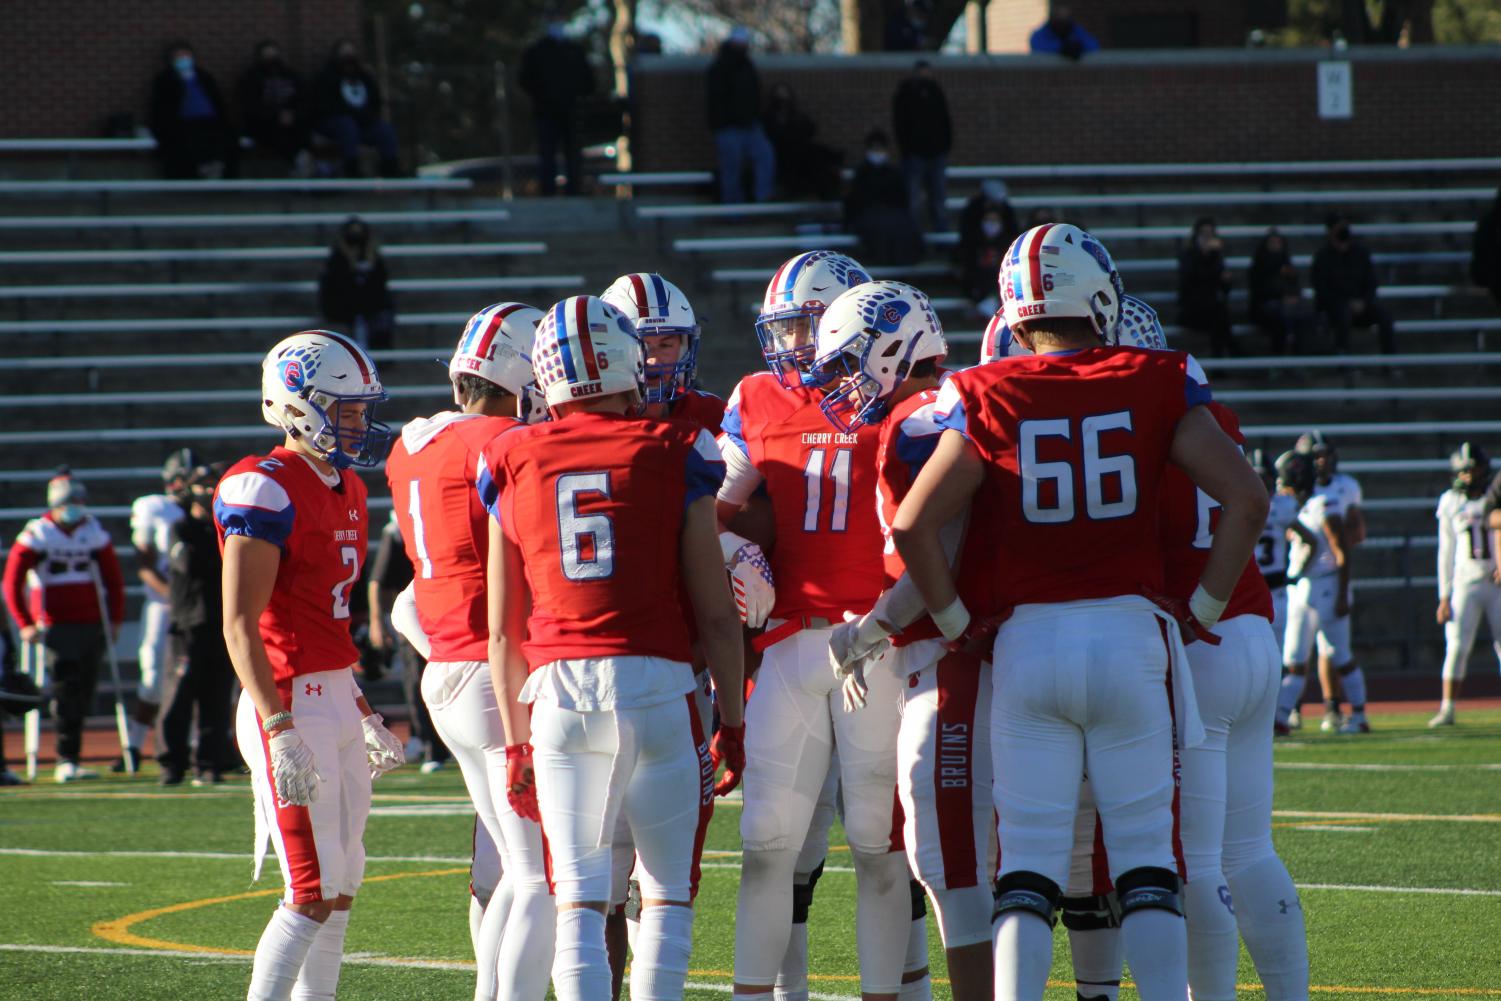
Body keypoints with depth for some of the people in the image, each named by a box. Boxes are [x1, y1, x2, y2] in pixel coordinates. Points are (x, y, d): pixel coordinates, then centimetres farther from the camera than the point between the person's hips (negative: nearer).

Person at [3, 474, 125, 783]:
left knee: (83, 695, 5)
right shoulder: (36, 535, -4)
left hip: (91, 626, 4)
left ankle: (69, 760, 15)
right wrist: (25, 624, -9)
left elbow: (113, 579, 14)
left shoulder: (95, 532, 8)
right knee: (66, 692, -12)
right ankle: (67, 760, -12)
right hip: (55, 626, -4)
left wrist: (115, 620, 6)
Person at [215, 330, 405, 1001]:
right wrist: (281, 731, -25)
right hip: (289, 705, -9)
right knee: (313, 894, -10)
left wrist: (365, 718, 22)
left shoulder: (345, 488, 14)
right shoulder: (267, 490, -15)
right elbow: (240, 625, -19)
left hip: (337, 696, 9)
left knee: (340, 892, 10)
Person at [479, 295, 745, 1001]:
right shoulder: (674, 455, 4)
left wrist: (516, 739, 19)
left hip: (557, 686, 2)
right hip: (656, 681, -1)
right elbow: (715, 613, 3)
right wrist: (732, 721, 12)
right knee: (667, 892, 7)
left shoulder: (514, 465, 9)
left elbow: (504, 630, 12)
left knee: (579, 900, 2)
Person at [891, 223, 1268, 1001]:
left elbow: (913, 524, -5)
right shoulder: (1156, 385, 1)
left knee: (1028, 859, 3)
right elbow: (1246, 499, -2)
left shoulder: (988, 399, -1)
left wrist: (958, 623, 7)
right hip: (1131, 633, 0)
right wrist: (1202, 610, 7)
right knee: (1147, 855, 5)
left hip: (1027, 641, 0)